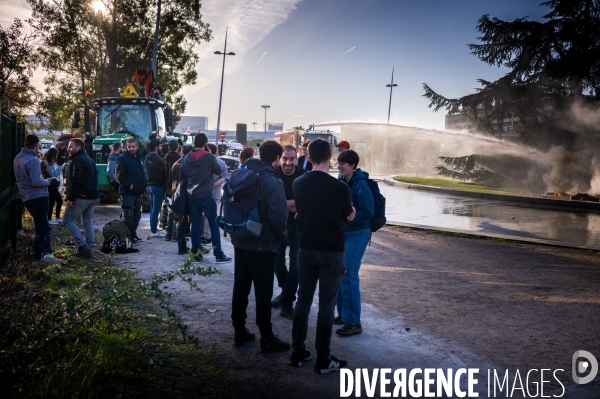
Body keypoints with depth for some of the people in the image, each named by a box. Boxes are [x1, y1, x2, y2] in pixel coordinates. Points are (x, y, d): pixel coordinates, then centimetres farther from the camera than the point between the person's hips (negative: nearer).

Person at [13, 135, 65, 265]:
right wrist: (47, 181, -4)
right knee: (41, 228, -2)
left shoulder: (17, 158, 10)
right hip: (38, 197, -9)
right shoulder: (33, 160, -17)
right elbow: (36, 182, -23)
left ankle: (47, 253, 5)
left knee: (43, 226, 13)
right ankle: (37, 258, 0)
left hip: (27, 198, 9)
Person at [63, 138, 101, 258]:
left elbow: (76, 181, -20)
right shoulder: (89, 159, 20)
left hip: (82, 197, -9)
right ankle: (88, 250, 14)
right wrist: (94, 194, 21)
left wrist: (70, 198, -20)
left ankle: (82, 245, -9)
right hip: (93, 196, 9)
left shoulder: (78, 160, -11)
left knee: (68, 219, 1)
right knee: (88, 223, 13)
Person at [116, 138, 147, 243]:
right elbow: (119, 176, -15)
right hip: (127, 193, -8)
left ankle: (133, 235, 26)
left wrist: (142, 186, 10)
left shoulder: (139, 158, 14)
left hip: (137, 193, 8)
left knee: (136, 216, 15)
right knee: (128, 217, -6)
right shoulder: (123, 159, -9)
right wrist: (129, 186, -20)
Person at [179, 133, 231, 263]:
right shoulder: (209, 157, -11)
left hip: (191, 196, 5)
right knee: (214, 224, 1)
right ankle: (219, 255, 0)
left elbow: (181, 177, 10)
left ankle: (196, 254, 10)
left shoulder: (187, 158, 3)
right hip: (205, 196, -5)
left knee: (195, 224, 9)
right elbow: (218, 171, 1)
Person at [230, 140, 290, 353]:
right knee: (263, 292, 1)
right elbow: (278, 215, -25)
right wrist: (281, 236, -7)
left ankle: (239, 331, 25)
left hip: (240, 241, 7)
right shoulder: (272, 181, -19)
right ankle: (267, 339, 10)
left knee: (240, 287, 15)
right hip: (262, 244, -7)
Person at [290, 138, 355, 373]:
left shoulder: (298, 184, -3)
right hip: (332, 253, -4)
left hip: (306, 251, 4)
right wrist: (351, 208, 23)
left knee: (303, 301, 13)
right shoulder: (339, 187, -16)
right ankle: (323, 360, 11)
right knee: (326, 305, 4)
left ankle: (297, 353, 21)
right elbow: (350, 216, 1)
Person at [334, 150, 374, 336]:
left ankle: (353, 322, 1)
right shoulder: (341, 182, 6)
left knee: (349, 276, -8)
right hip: (341, 233, 8)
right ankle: (343, 314, 26)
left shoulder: (360, 185, -15)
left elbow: (368, 212, -17)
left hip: (357, 234, -8)